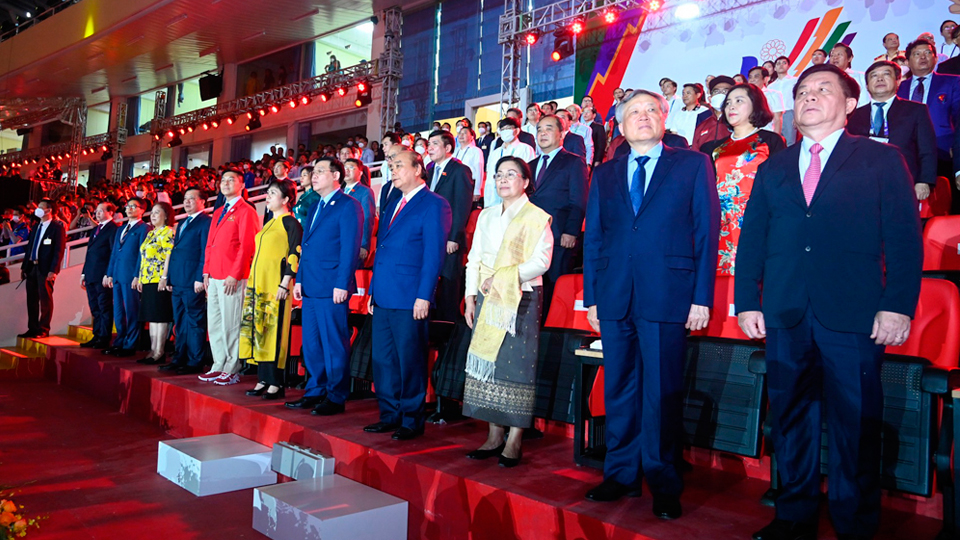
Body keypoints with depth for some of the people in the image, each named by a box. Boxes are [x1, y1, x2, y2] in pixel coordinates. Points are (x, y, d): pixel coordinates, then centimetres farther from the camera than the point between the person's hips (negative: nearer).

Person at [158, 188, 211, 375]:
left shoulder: (206, 222, -7)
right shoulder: (182, 223, 21)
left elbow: (206, 253, -13)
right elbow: (175, 252, 23)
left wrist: (200, 279, -19)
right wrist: (169, 277, 17)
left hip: (193, 282, -9)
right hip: (177, 282, 9)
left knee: (195, 323, -4)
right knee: (179, 323, 13)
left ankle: (195, 363, 1)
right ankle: (179, 359, 20)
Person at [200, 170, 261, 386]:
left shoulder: (246, 211, -6)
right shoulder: (218, 212, 20)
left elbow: (247, 246, -13)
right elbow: (210, 244, 21)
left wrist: (234, 275, -17)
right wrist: (206, 271, 11)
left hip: (232, 279, -8)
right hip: (214, 277, 8)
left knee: (231, 325, -5)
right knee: (214, 324, 10)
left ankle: (232, 371, 2)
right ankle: (219, 366, 18)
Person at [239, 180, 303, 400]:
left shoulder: (290, 223, -5)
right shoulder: (269, 223, 20)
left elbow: (295, 254, -13)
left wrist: (285, 283, -19)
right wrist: (250, 281, 19)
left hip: (275, 285, -9)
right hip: (258, 284, 9)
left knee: (274, 331, -8)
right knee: (259, 331, 7)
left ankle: (276, 384, -3)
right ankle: (263, 380, 12)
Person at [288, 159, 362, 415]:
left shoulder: (348, 206, -6)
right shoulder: (315, 207, 20)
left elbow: (350, 248, -13)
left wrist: (342, 285, -18)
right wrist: (299, 279, 15)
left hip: (332, 288, -9)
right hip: (311, 287, 9)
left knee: (334, 345, -2)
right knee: (311, 344, 13)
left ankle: (336, 398, 7)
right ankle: (315, 392, 23)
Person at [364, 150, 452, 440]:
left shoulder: (433, 204, -6)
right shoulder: (392, 206, 20)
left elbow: (434, 254, -12)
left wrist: (424, 296, -18)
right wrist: (372, 290, 16)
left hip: (409, 299, -8)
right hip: (383, 297, 8)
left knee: (410, 361, 0)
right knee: (382, 359, 11)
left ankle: (412, 420, 11)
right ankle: (390, 415, 22)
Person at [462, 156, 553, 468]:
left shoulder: (537, 217, -1)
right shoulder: (487, 216, 17)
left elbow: (541, 261, -10)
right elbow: (474, 258, 15)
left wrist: (503, 279, -15)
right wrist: (470, 297, 7)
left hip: (521, 300, -5)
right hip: (487, 301, 6)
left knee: (516, 364, -7)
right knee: (487, 362, 3)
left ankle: (514, 442, -1)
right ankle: (494, 436, 12)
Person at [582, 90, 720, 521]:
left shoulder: (693, 165, 7)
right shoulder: (604, 175, 16)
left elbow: (706, 231, 1)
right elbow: (592, 239, 14)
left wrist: (702, 296, -6)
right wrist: (591, 297, 7)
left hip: (667, 296, -3)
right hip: (615, 298, 4)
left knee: (662, 393, 0)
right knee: (618, 390, 9)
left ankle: (664, 485, 14)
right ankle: (621, 475, 22)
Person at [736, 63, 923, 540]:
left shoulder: (881, 160, 8)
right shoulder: (772, 170, 18)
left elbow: (904, 237, 1)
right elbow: (751, 241, 13)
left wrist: (898, 305, -10)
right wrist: (747, 302, 4)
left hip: (853, 316, -3)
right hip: (786, 316, 3)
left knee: (855, 425, 1)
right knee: (791, 420, 9)